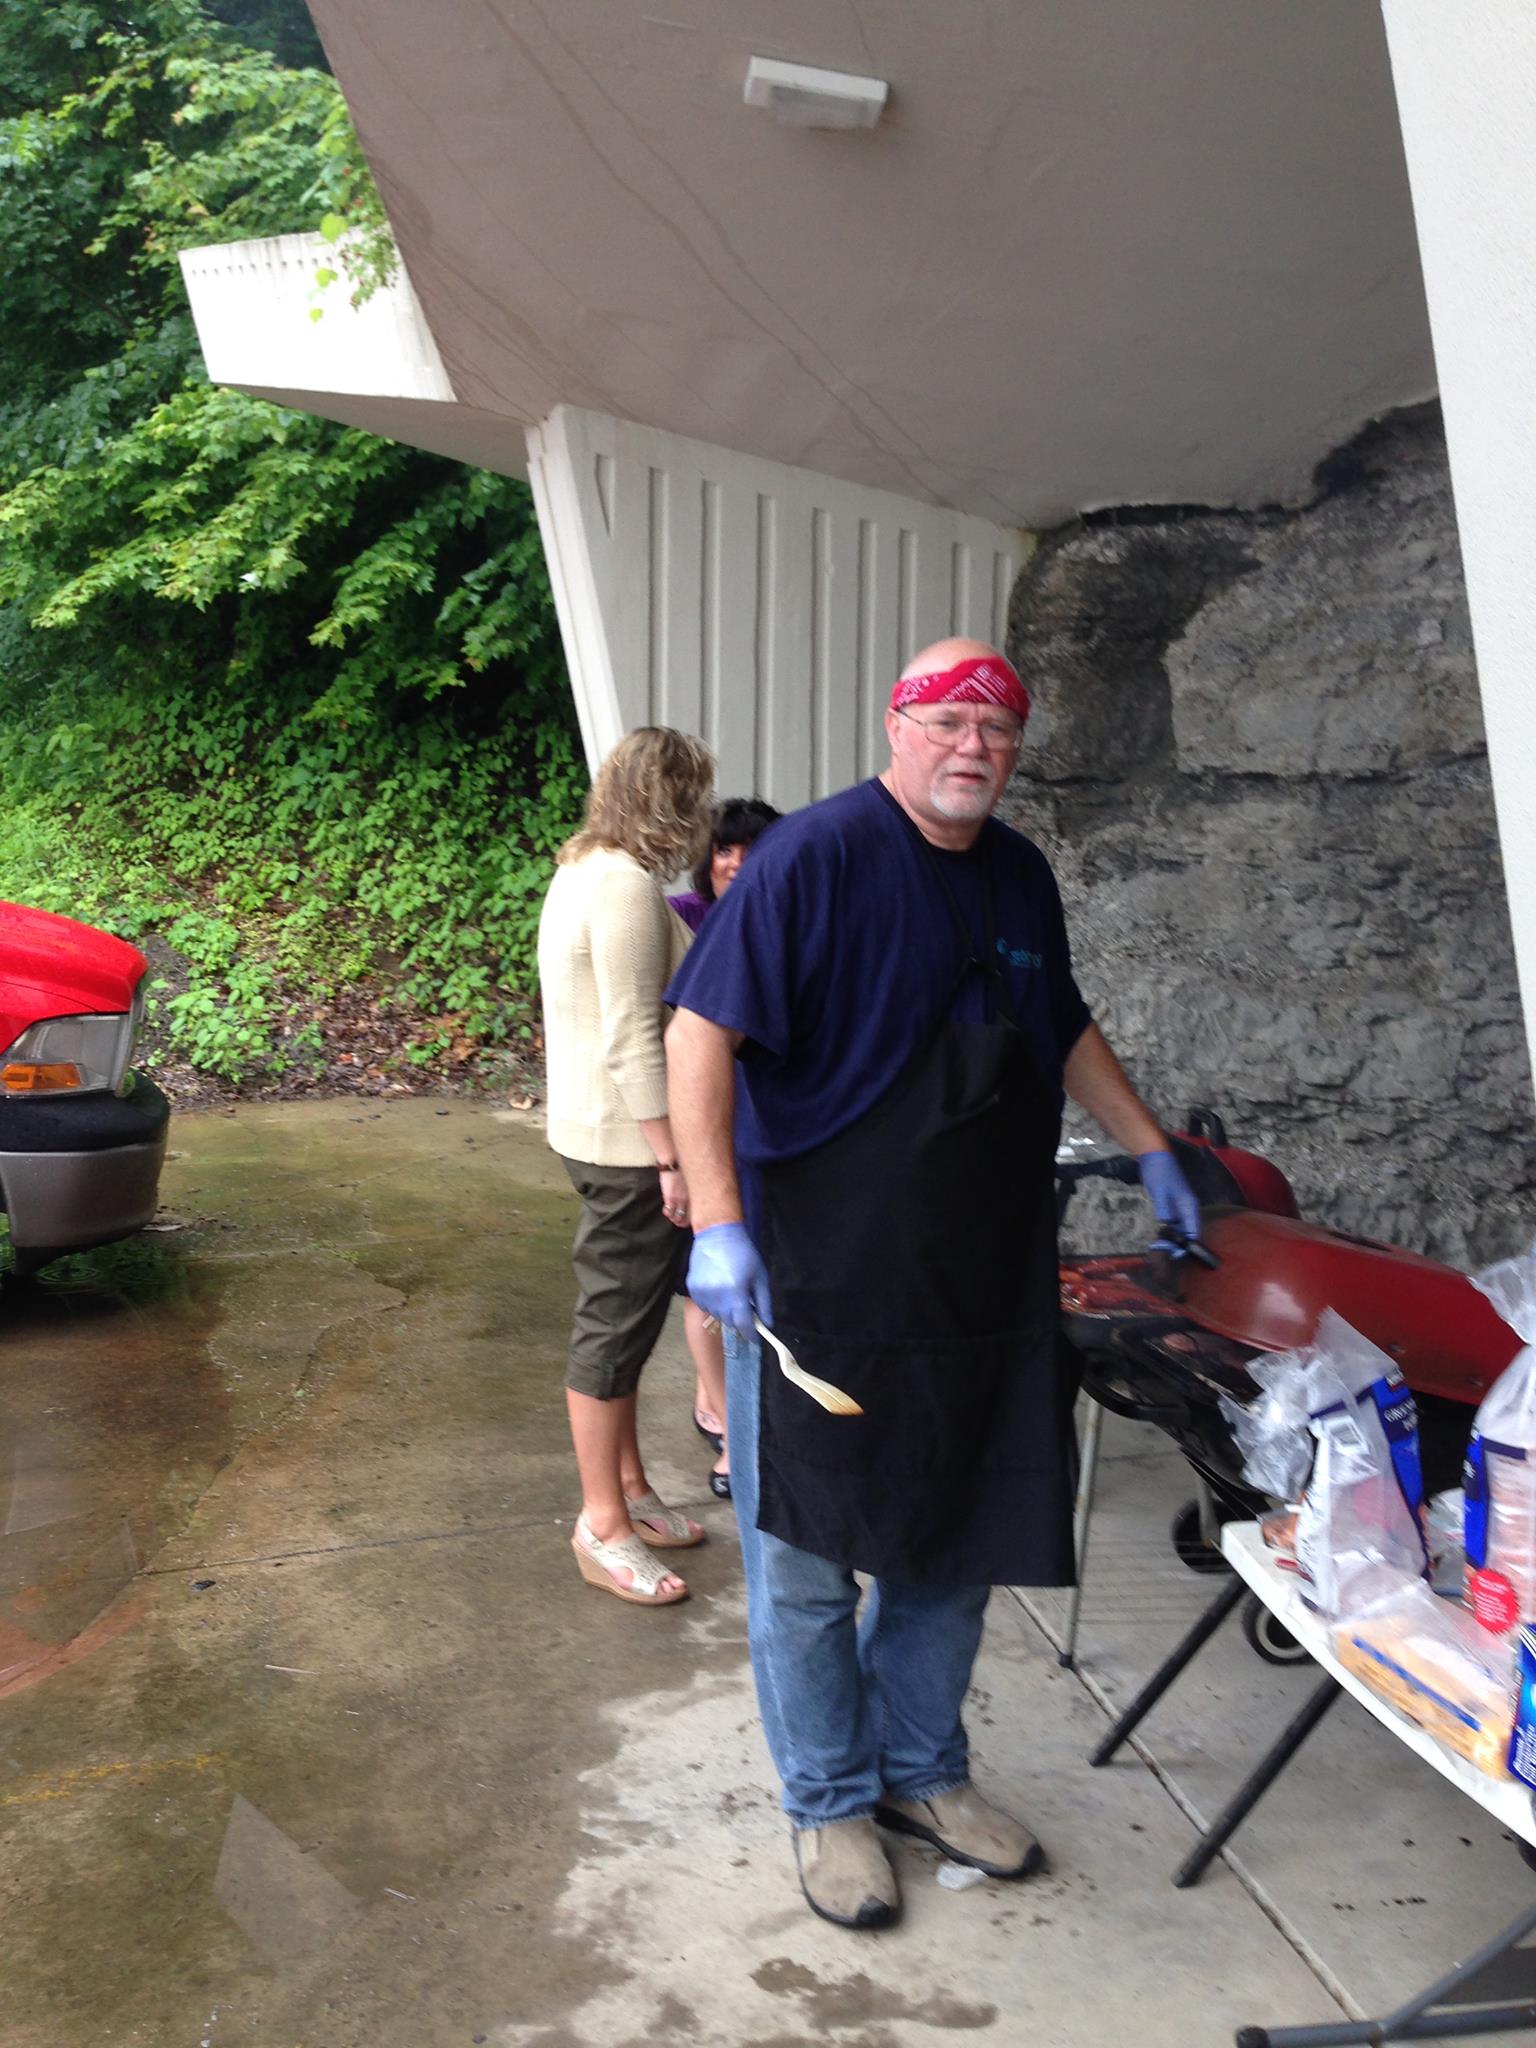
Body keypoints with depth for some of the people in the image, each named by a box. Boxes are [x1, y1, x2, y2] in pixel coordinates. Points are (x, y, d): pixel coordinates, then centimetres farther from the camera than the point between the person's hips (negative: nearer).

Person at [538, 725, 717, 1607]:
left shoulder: (587, 870, 12)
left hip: (604, 1133, 10)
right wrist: (674, 1160, -21)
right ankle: (604, 1527, 11)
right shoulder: (626, 885, -19)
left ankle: (628, 1486, 31)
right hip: (631, 1141, -10)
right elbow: (634, 1039, -23)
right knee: (618, 1324, -1)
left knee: (624, 1316, 18)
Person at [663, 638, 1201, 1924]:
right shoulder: (818, 854, -12)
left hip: (984, 1282, 7)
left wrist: (1153, 1153, 24)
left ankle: (923, 1770, 39)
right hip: (817, 1285, -6)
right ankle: (831, 1803, 29)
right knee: (809, 1562, 7)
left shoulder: (1021, 876, 10)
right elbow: (702, 1029, -17)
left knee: (958, 1545, 17)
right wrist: (718, 1224, -24)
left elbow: (1067, 1033, 25)